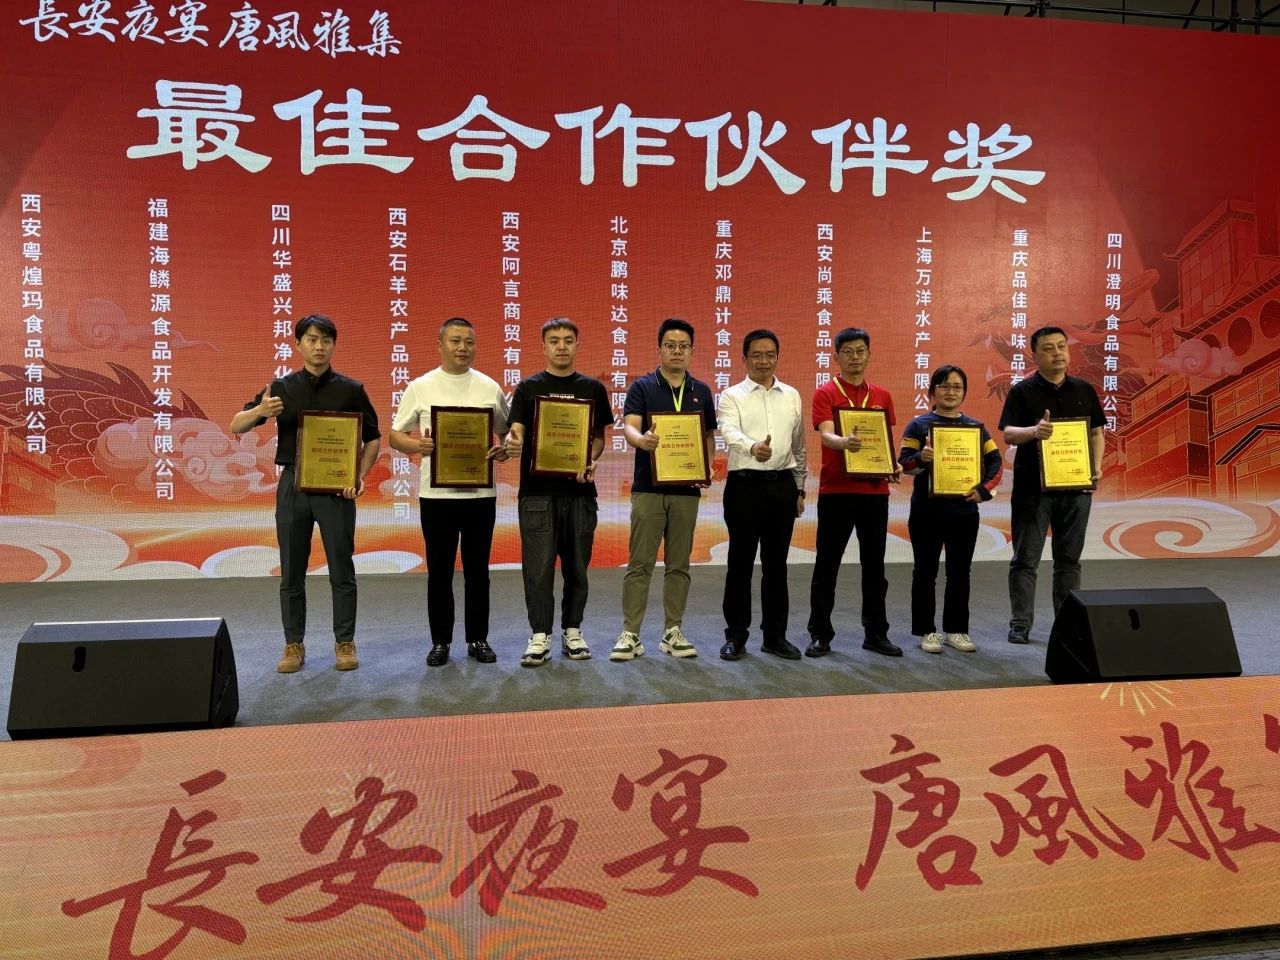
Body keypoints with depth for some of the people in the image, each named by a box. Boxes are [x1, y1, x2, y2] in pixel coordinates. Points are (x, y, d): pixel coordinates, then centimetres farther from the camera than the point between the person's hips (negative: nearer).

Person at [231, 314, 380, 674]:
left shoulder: (351, 389, 1)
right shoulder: (282, 388, 5)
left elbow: (373, 439, 4)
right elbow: (236, 427, 6)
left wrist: (359, 477, -12)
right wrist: (260, 410, -16)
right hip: (293, 485, 2)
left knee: (341, 571, 4)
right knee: (291, 573, 8)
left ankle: (345, 642, 16)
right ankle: (294, 644, 19)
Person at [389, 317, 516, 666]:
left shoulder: (490, 388, 6)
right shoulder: (421, 387, 2)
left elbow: (507, 433, 12)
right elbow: (395, 435, 4)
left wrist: (505, 450, -11)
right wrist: (416, 446, -17)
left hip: (480, 493, 1)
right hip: (436, 493, -1)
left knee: (477, 570, 9)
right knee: (439, 571, 7)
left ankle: (478, 639, 20)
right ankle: (440, 641, 19)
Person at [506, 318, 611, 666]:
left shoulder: (592, 388, 9)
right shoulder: (529, 387, 5)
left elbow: (599, 436, 11)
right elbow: (517, 433, 0)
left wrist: (590, 461, -9)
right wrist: (512, 444, -24)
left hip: (580, 490, 2)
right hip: (538, 490, -1)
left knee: (577, 566, 9)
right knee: (538, 566, -1)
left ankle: (572, 631, 22)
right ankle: (540, 637, 8)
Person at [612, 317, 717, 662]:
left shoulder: (701, 391, 11)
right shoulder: (642, 386, 0)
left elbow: (708, 436, 14)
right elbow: (629, 427, -13)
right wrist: (642, 440, -36)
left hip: (687, 489, 3)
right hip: (648, 487, -3)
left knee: (679, 565, 9)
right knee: (640, 563, -1)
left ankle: (674, 632, 18)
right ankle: (630, 634, 5)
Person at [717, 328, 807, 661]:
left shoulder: (792, 396, 13)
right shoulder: (732, 396, 1)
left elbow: (799, 445, 17)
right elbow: (729, 432, -19)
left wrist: (800, 488, 14)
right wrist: (752, 447, -40)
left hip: (782, 484, 3)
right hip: (745, 483, -3)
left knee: (776, 562, 9)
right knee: (740, 562, 2)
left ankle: (775, 635, 19)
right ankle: (735, 635, 12)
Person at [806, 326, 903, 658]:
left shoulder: (882, 396, 12)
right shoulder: (825, 393, -2)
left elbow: (887, 440, 16)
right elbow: (826, 435, -16)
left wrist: (894, 464, -4)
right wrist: (844, 442, -37)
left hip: (875, 490, 4)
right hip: (836, 490, -4)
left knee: (874, 564, 10)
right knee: (827, 564, 2)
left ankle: (876, 633, 21)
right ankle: (820, 634, 12)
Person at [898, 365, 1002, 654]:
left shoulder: (975, 427, 8)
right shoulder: (919, 425, 0)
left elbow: (995, 462, 6)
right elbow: (904, 464, -7)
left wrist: (985, 489, -9)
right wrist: (921, 457, -27)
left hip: (964, 510, 3)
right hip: (927, 511, -3)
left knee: (960, 573, 9)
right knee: (926, 572, 4)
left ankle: (956, 629, 21)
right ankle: (927, 631, 14)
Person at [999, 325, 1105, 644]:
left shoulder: (1084, 390, 10)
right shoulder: (1022, 391, -1)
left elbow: (1096, 432, 14)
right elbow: (1008, 434, -8)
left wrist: (1097, 466, 0)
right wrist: (1034, 431, -29)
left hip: (1076, 486, 3)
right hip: (1032, 486, -3)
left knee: (1069, 559, 10)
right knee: (1025, 559, 1)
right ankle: (1020, 624, 9)